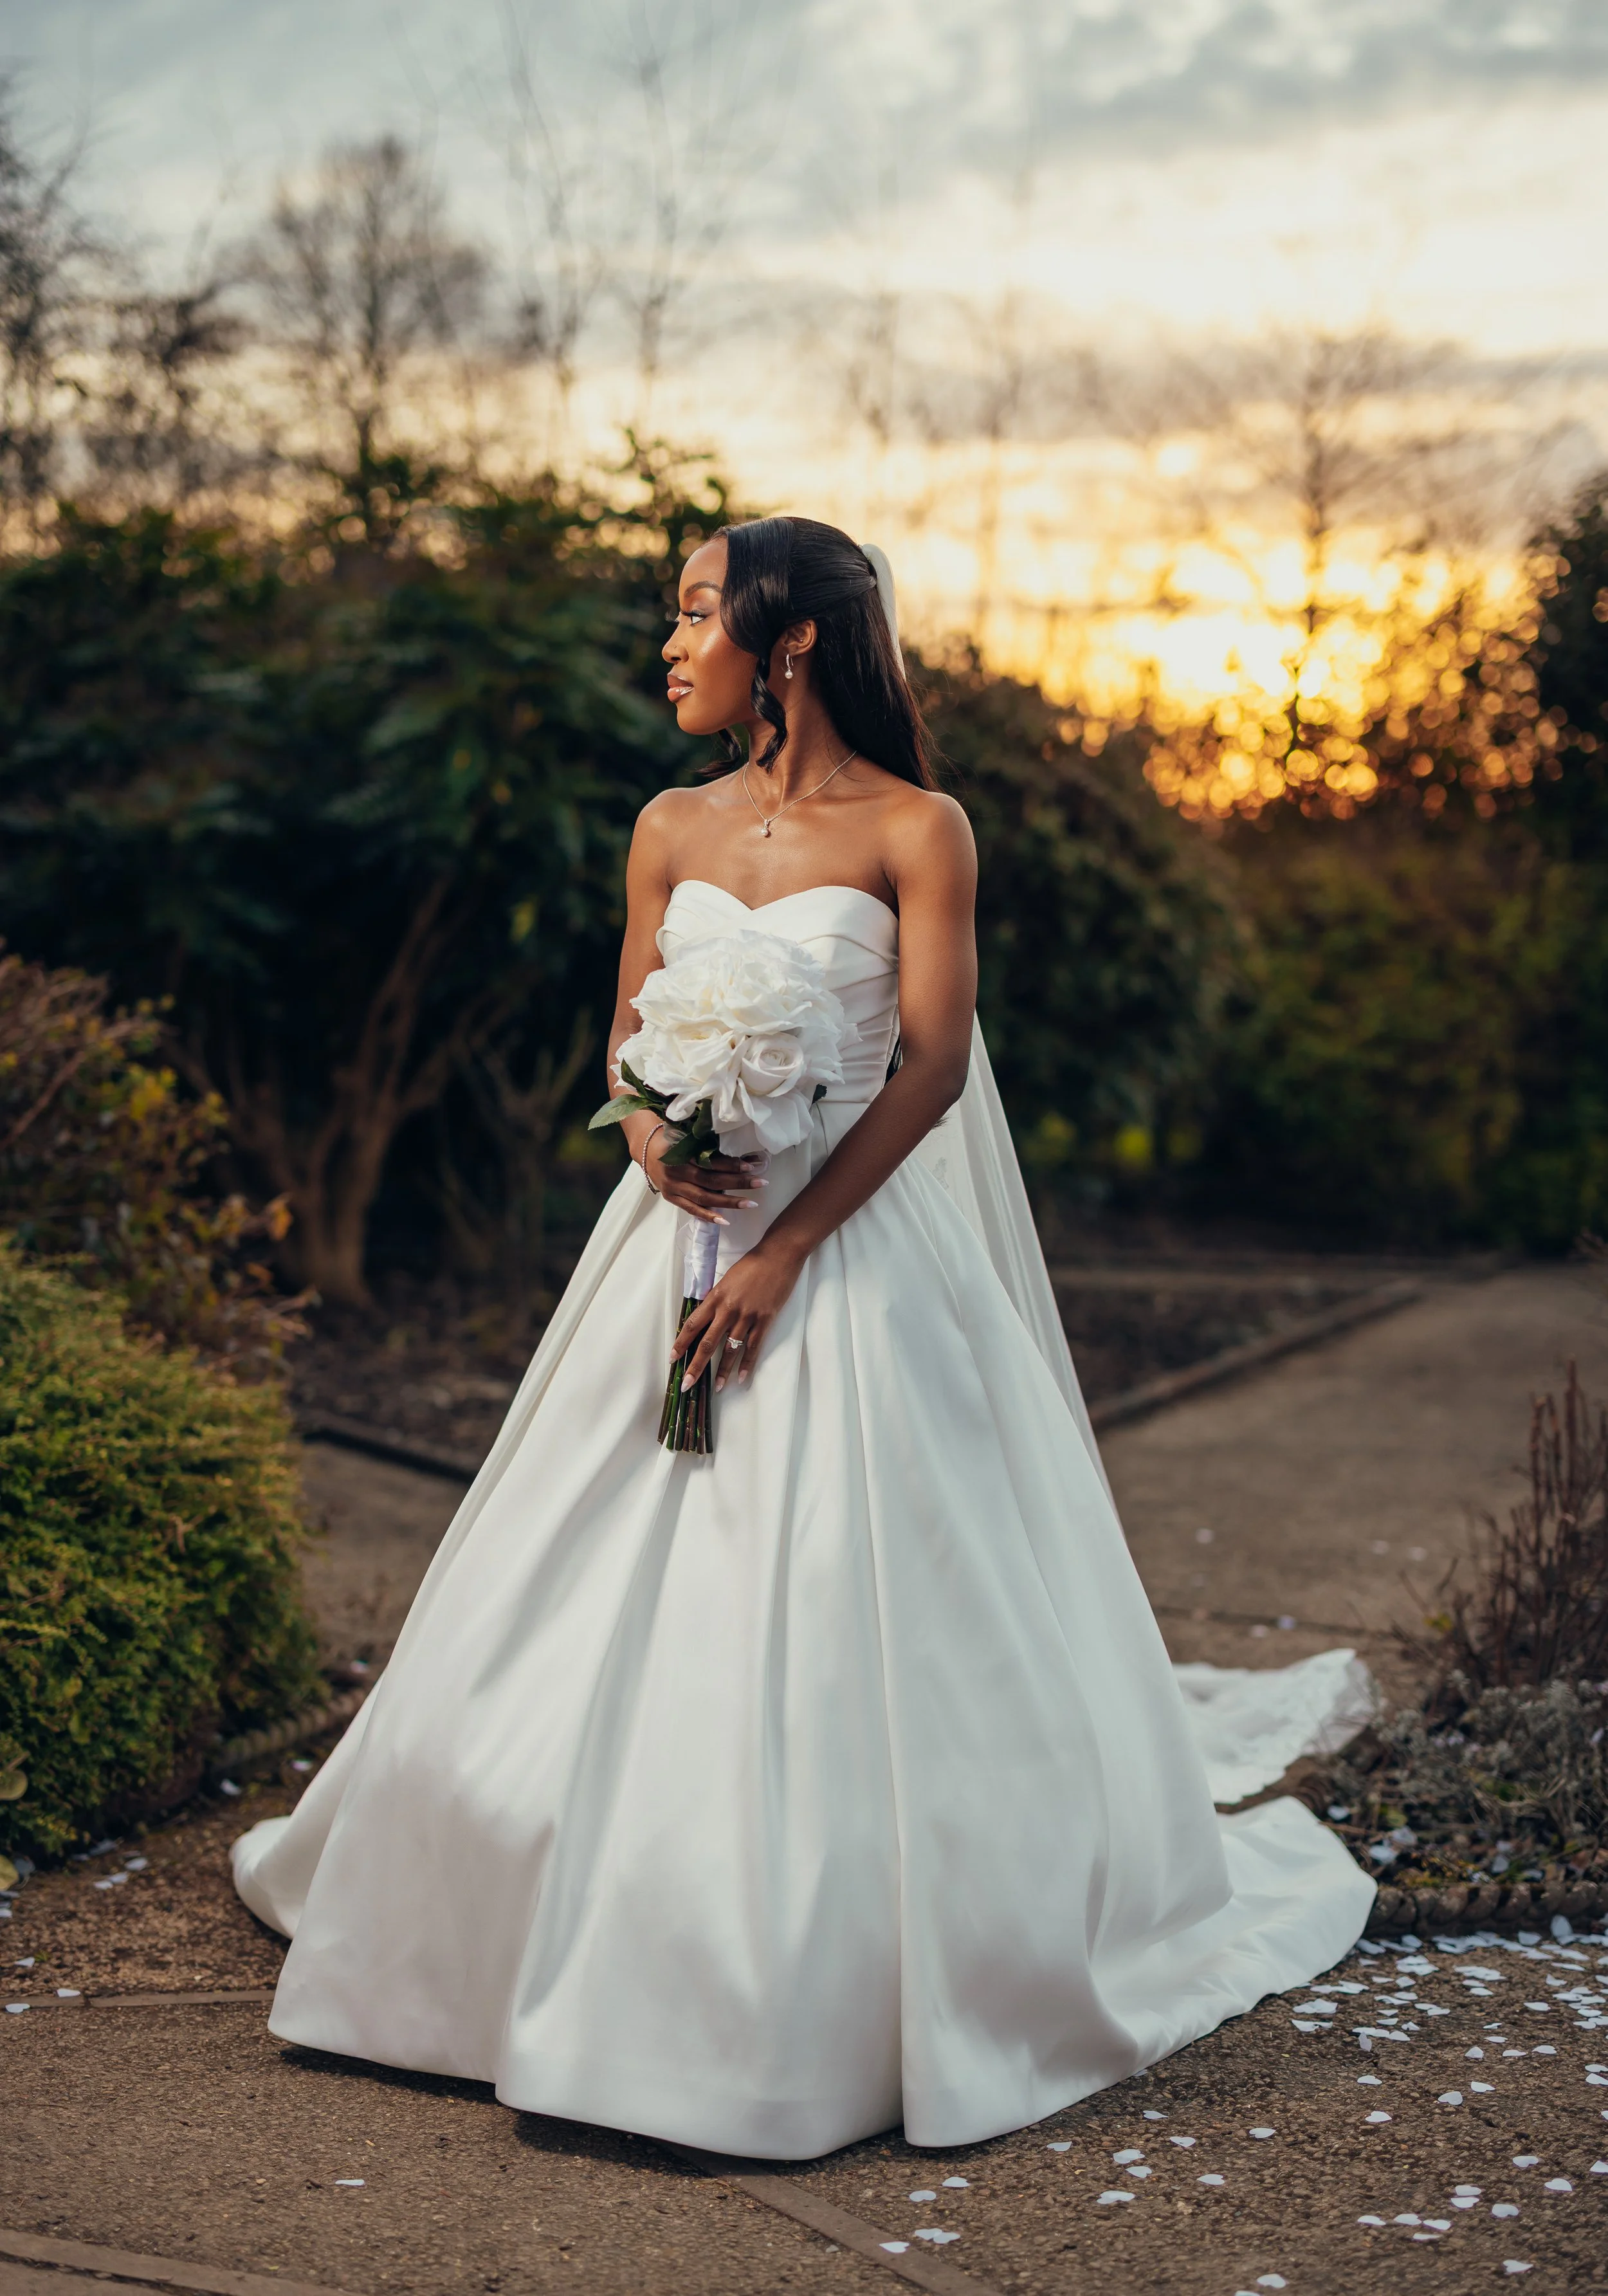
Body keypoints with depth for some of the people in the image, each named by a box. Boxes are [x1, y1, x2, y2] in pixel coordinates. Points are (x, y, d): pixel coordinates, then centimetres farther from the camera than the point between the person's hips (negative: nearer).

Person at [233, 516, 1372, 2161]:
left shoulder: (916, 831, -5)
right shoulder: (671, 830, 10)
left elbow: (932, 1066, -11)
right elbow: (628, 1043, 12)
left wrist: (785, 1253, -16)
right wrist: (656, 1143, -11)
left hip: (857, 1260, -5)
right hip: (682, 1240, 5)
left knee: (834, 1633, -4)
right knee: (599, 1617, 8)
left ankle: (843, 2000, 12)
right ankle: (622, 1965, 26)